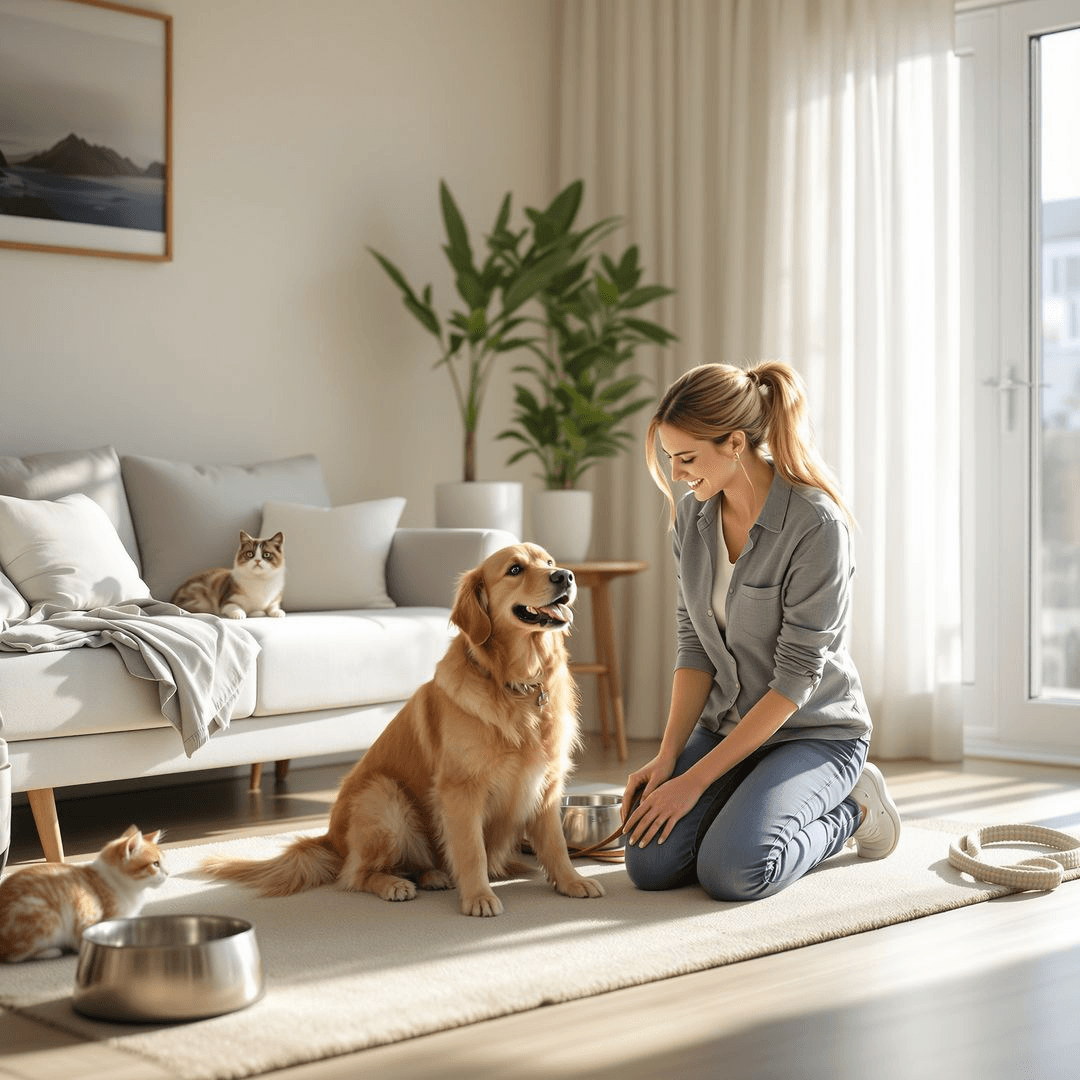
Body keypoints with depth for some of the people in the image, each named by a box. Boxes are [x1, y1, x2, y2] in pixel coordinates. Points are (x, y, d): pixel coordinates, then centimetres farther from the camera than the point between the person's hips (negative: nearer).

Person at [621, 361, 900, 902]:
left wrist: (695, 780, -21)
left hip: (815, 731, -6)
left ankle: (853, 808, 3)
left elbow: (797, 675, -22)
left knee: (732, 872, -27)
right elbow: (695, 643, 2)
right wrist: (667, 757, -11)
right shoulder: (692, 516, 0)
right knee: (651, 863, -14)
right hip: (727, 724, 6)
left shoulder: (817, 524, -22)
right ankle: (753, 805, 14)